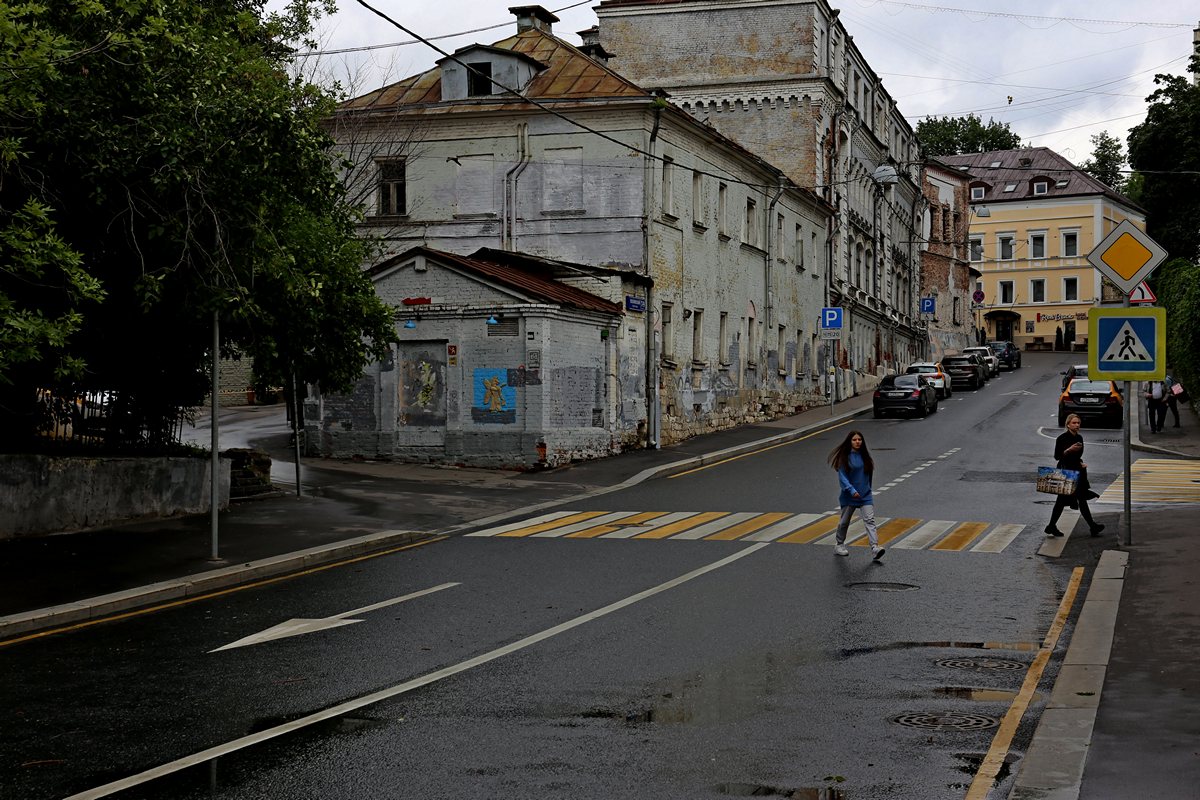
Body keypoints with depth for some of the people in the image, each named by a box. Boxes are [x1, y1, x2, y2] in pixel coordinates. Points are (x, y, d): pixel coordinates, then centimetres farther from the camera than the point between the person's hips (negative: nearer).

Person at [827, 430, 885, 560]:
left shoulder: (865, 456, 6)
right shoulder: (844, 457, -8)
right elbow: (842, 476, -14)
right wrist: (851, 490, -25)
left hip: (865, 495, 3)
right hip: (849, 495, -3)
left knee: (870, 520, -12)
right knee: (844, 521, 13)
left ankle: (875, 549, -22)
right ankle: (840, 545, 34)